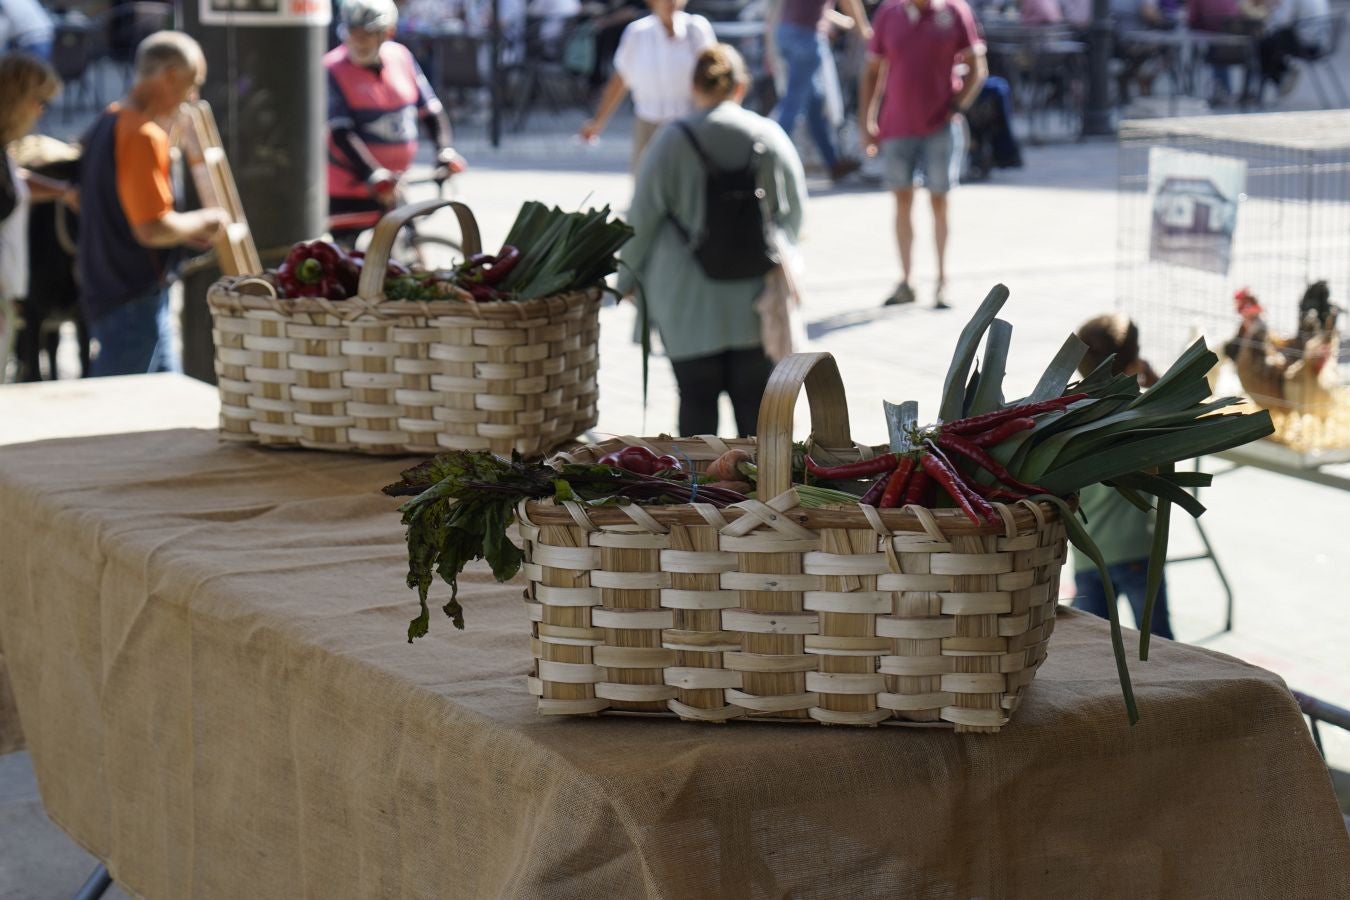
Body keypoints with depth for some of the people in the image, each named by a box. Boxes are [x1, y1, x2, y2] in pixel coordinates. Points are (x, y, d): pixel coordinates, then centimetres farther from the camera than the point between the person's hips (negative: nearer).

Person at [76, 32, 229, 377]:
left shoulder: (107, 122, 11)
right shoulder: (143, 135, -20)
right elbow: (154, 229, -26)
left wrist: (185, 232, 13)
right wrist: (203, 221, -8)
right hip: (134, 301, -10)